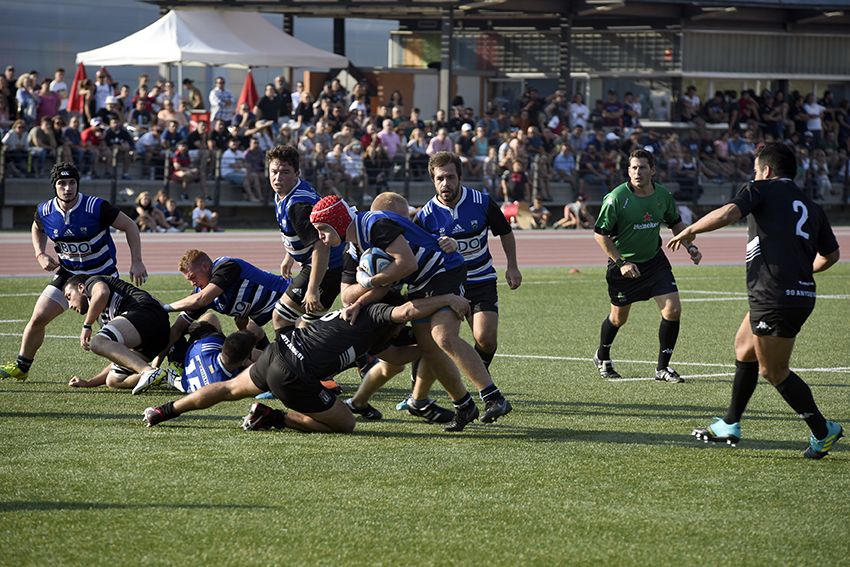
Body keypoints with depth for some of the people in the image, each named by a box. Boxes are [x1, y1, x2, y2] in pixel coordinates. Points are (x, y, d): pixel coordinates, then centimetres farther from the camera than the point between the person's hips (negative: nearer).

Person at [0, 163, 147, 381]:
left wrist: (136, 262, -17)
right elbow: (37, 228, 16)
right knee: (38, 318, -2)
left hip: (103, 275, -4)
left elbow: (129, 226, -13)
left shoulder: (96, 207, -24)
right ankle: (21, 367, 17)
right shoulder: (45, 211, -10)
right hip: (67, 274, 4)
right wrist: (40, 254, 0)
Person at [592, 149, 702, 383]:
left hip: (654, 259, 3)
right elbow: (600, 234, -14)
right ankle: (602, 358, 39)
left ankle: (662, 368, 4)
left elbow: (675, 223, 13)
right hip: (624, 263, -3)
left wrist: (690, 245, -1)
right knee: (619, 317, 10)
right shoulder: (616, 198, -19)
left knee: (673, 310, -10)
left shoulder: (663, 195, -5)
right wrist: (621, 263, -19)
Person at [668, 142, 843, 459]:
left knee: (774, 372, 2)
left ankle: (823, 432, 5)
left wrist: (689, 231, -4)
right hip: (802, 294, 8)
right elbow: (831, 254, 23)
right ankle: (730, 426, 30)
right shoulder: (811, 207, 18)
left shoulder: (763, 189, -1)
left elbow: (728, 213, -17)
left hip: (775, 298, -8)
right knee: (744, 348, 24)